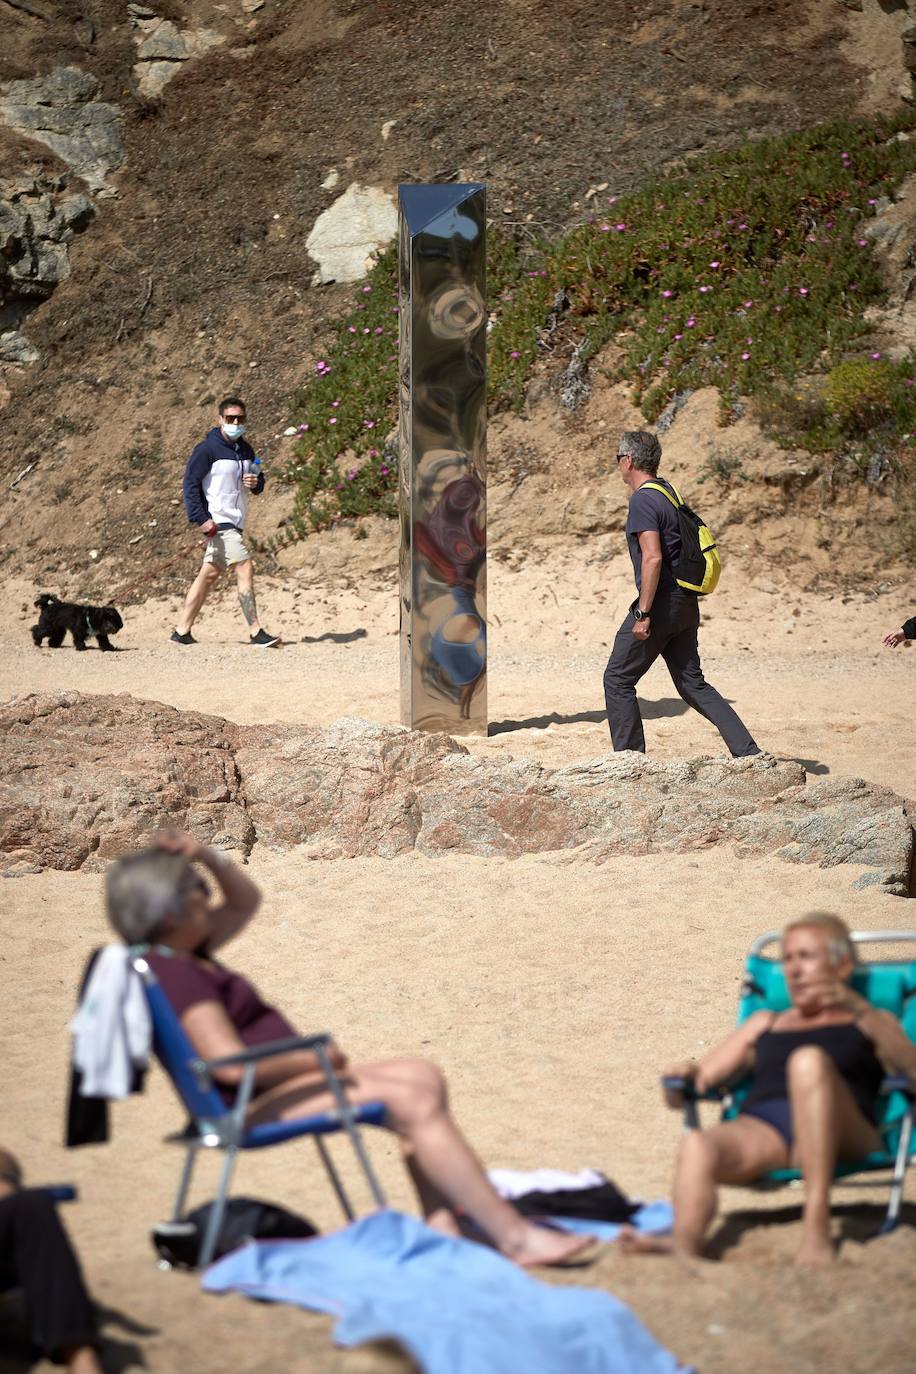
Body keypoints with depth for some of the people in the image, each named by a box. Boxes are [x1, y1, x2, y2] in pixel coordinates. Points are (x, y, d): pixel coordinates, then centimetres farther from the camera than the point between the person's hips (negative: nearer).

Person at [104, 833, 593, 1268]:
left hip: (278, 1086, 12)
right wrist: (315, 1058, -13)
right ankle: (516, 1237, -17)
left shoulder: (182, 955, 14)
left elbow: (245, 902, 29)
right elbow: (231, 1063, -26)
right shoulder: (172, 974, -18)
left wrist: (210, 858, 9)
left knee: (423, 1077, 5)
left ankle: (442, 1228, -7)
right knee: (414, 1102, -19)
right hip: (254, 1106, -12)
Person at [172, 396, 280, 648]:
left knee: (210, 574, 10)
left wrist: (256, 482, -3)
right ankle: (257, 633, -15)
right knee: (245, 568, -15)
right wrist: (201, 518, -21)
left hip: (235, 522, 8)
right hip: (218, 521, -8)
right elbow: (191, 482, -13)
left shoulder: (245, 449, 13)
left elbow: (257, 481, 23)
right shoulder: (208, 448, -11)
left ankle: (182, 632, 15)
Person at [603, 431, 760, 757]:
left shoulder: (643, 501, -14)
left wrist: (643, 614, -22)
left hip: (661, 604, -9)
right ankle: (747, 751, 1)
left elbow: (652, 558, -23)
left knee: (618, 680, 4)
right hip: (686, 604, 9)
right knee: (692, 683, 11)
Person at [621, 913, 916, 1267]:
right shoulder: (765, 1024, 36)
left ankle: (816, 1225, -44)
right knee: (697, 1145, -33)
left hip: (840, 1138, -2)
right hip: (760, 1128, 3)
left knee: (809, 1060, -36)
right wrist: (685, 1078, 5)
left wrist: (861, 1009, -10)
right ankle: (684, 1245, -62)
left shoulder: (870, 1023, 27)